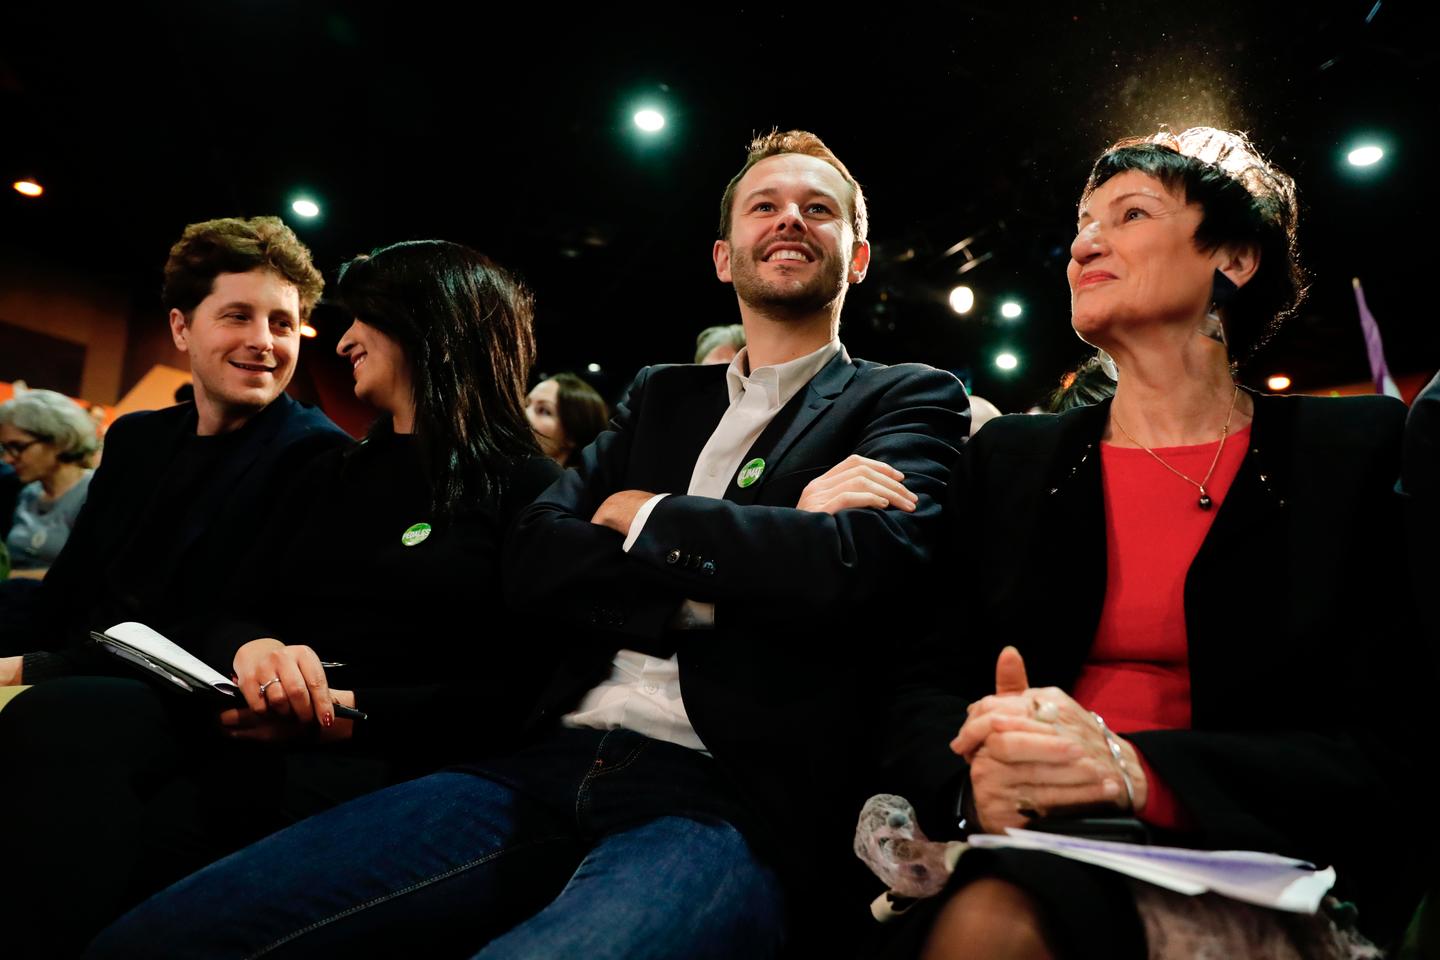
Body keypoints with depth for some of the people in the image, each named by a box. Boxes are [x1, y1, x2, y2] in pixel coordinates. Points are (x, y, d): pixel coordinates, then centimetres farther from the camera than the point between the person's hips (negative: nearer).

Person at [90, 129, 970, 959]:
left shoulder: (911, 399, 8)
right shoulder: (662, 394, 20)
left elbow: (858, 566, -13)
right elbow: (535, 558, 6)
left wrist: (641, 513, -3)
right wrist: (745, 558, -7)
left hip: (734, 804, -4)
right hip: (552, 767, 5)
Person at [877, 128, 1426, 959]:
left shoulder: (1355, 453, 4)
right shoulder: (1009, 462, 10)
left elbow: (1390, 751, -4)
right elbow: (923, 687, 5)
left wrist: (1132, 772, -20)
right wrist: (974, 783, -19)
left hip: (1242, 866, -2)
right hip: (1028, 854, 3)